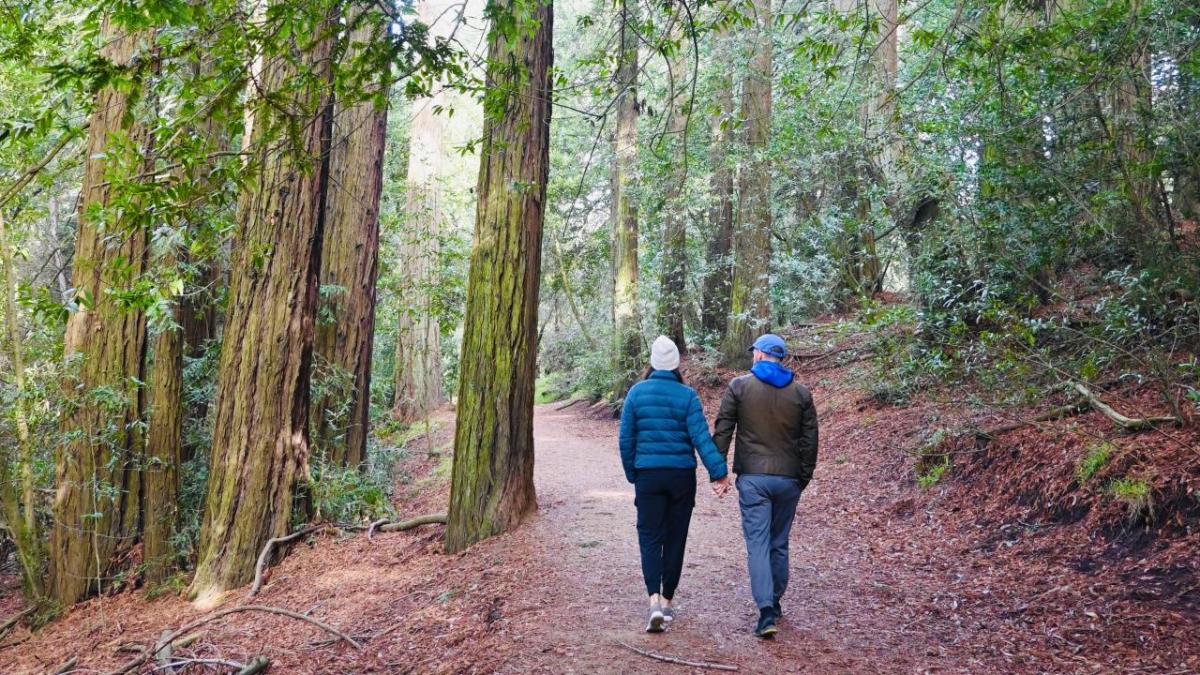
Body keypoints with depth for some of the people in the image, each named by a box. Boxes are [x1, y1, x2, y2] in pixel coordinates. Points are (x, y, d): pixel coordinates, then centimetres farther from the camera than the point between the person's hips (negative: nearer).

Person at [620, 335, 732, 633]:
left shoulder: (637, 392, -1)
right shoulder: (687, 395, -4)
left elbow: (626, 438, 0)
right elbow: (701, 437, -13)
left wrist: (632, 475, 10)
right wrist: (719, 472, -15)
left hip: (647, 475, 0)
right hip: (682, 476, 0)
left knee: (650, 537, 4)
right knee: (675, 537, 12)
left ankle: (654, 600, -15)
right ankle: (667, 601, 21)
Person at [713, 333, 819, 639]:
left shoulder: (739, 387, -3)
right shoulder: (801, 393, 5)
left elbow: (722, 431, -4)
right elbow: (809, 440, 8)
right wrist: (804, 477, 16)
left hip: (752, 478, -3)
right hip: (788, 479, 3)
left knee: (758, 544, -3)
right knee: (779, 544, 16)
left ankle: (766, 612, -12)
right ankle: (775, 602, 28)